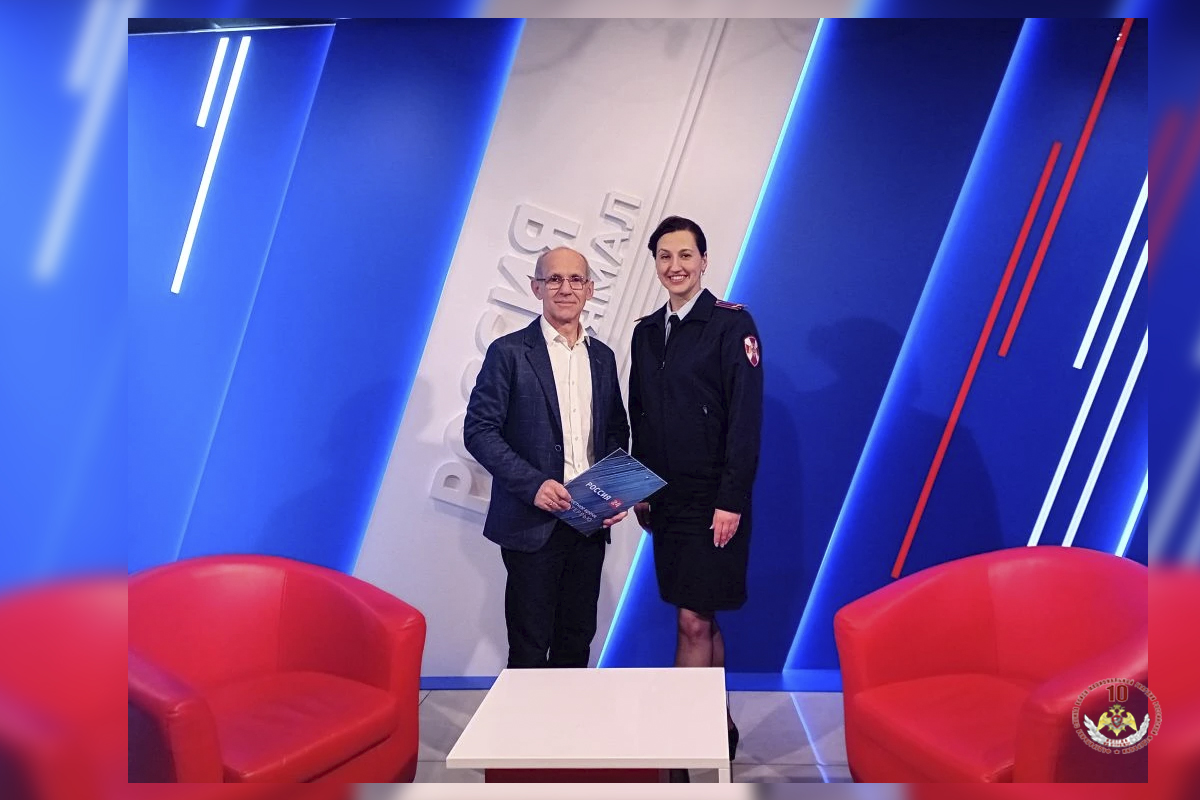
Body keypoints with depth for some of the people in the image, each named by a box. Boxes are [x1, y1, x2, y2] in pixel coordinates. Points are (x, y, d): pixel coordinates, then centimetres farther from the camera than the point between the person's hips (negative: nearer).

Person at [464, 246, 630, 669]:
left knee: (577, 639, 14)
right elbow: (479, 430, -9)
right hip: (533, 522, -5)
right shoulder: (509, 352, -5)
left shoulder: (601, 356, 12)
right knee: (530, 648, 4)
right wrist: (533, 484, -19)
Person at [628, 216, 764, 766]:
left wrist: (731, 501, -17)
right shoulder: (647, 331, 12)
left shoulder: (732, 324, -8)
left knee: (694, 621, -5)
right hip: (666, 501, 6)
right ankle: (717, 729, 29)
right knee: (701, 620, 15)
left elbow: (746, 417, -13)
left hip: (713, 503, -6)